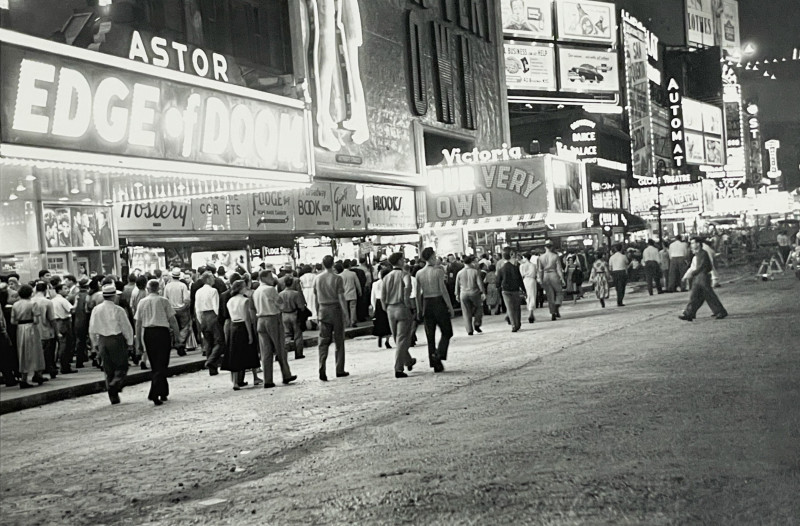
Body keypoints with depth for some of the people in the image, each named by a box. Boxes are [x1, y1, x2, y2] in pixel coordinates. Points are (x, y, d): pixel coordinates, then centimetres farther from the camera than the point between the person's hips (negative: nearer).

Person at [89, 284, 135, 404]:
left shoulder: (96, 310, 2)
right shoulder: (118, 310, -11)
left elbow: (92, 329, 7)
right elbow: (126, 327, -7)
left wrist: (95, 344, 17)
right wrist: (129, 342, 4)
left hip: (102, 341, 4)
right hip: (117, 339, -4)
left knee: (108, 370, 12)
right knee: (121, 366, 8)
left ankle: (113, 397, 13)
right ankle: (115, 383, -18)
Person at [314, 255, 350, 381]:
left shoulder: (317, 279, 4)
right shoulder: (337, 278, -9)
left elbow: (315, 298, 8)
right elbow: (341, 298, -12)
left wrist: (317, 313, 17)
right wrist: (346, 315, -9)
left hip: (323, 310, 3)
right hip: (336, 309, -3)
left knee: (323, 341, 4)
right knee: (339, 341, 7)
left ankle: (322, 368, -12)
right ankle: (340, 370, 12)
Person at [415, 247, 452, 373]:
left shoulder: (419, 273, 4)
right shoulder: (438, 271, -10)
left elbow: (418, 293, 6)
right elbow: (443, 290, -13)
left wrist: (420, 309, 14)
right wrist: (450, 307, -9)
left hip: (426, 304, 5)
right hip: (439, 303, -5)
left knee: (430, 335, 9)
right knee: (446, 332, 9)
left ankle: (437, 365, 10)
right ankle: (439, 354, -13)